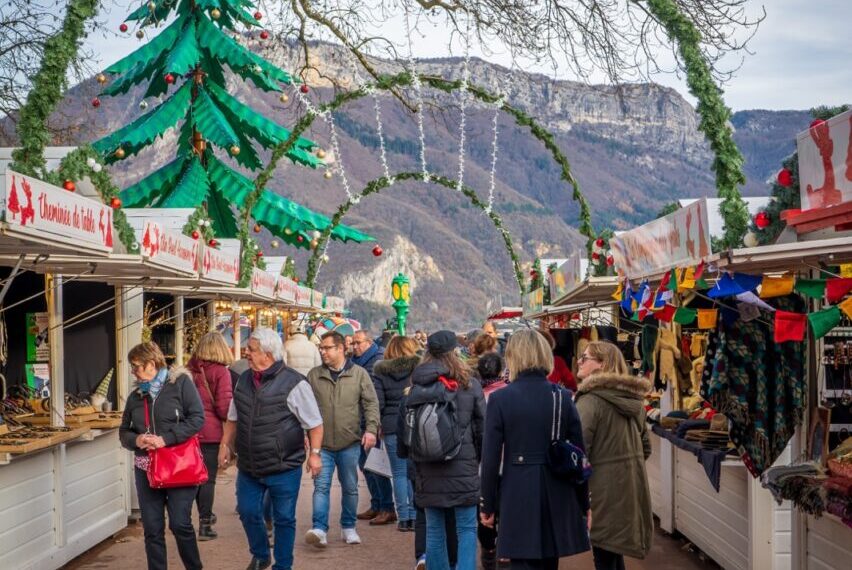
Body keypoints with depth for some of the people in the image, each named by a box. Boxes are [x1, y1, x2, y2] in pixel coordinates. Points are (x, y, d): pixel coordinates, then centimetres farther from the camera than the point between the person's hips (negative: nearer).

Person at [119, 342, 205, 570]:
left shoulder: (180, 382, -5)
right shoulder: (135, 396, 11)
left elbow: (197, 418, -13)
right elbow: (124, 431, 16)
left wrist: (165, 439, -20)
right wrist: (136, 440, -8)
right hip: (146, 469, 5)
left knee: (180, 524, -6)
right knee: (152, 530, 6)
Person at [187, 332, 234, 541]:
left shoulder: (190, 370, 4)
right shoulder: (221, 372, -10)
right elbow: (224, 407, -13)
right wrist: (232, 420, 6)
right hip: (210, 432, -5)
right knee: (208, 478, 2)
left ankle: (205, 515, 34)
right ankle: (204, 525, 3)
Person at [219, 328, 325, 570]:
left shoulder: (294, 383, -13)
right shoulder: (244, 380, 6)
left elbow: (314, 423, -7)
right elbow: (233, 418, 19)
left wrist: (314, 453, -12)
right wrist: (225, 445, 13)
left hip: (284, 468, -5)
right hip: (248, 467, 5)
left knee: (284, 519, 7)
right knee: (248, 512, 11)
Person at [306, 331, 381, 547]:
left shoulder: (359, 374, -1)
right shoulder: (314, 376, 3)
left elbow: (371, 403, -1)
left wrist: (371, 429, -12)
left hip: (350, 443, 0)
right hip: (322, 443, 0)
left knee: (350, 487, 11)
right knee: (321, 486, -7)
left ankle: (348, 527, 25)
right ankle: (319, 529, -8)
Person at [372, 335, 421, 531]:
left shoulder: (380, 371, 1)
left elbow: (377, 402, -3)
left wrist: (377, 426, 7)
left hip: (392, 427, 0)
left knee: (399, 473, 6)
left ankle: (403, 518, 6)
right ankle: (414, 516, 8)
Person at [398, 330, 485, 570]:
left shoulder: (415, 388, 0)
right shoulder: (470, 385, -5)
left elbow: (403, 429, 5)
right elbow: (482, 427, -1)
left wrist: (405, 453, 21)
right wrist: (481, 458, 12)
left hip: (428, 471, 2)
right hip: (463, 469, -2)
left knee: (434, 531, 12)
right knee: (467, 530, 4)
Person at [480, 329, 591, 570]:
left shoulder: (500, 399, -7)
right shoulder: (563, 397, 1)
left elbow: (491, 458, -7)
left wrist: (487, 505, 3)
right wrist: (583, 504, 12)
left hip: (518, 496, -3)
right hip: (557, 495, 4)